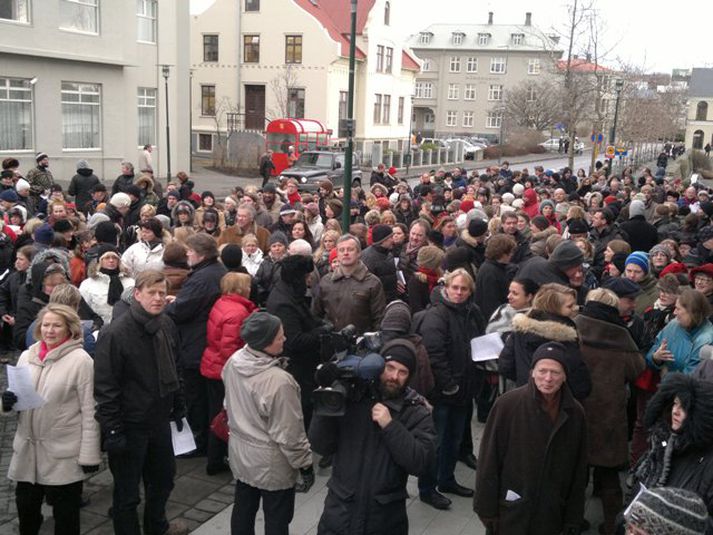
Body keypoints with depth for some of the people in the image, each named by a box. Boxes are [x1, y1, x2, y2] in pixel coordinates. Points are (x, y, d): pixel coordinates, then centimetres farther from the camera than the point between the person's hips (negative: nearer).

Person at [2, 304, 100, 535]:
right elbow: (16, 397, 16)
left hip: (64, 453, -5)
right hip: (27, 448, 5)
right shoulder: (26, 356, 5)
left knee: (65, 515, 10)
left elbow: (89, 411, -12)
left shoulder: (81, 360, -11)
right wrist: (7, 402, -8)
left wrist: (89, 454, -13)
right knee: (26, 507, 18)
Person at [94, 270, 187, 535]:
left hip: (160, 421, 7)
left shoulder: (167, 326, 1)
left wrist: (178, 408, 14)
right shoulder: (115, 333, -20)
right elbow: (105, 386, -19)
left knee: (164, 478, 24)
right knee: (127, 492, 8)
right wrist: (112, 429, -18)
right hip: (129, 426, -7)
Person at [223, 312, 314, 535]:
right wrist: (305, 464, -10)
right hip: (271, 463, -7)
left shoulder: (233, 362, -11)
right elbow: (289, 432, -23)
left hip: (240, 452, 7)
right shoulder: (278, 381, -33)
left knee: (243, 510, 23)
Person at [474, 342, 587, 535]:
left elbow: (578, 472, 5)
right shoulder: (507, 404, -15)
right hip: (510, 514, -3)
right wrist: (487, 509, -9)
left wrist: (574, 518, 6)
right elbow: (488, 461, -10)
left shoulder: (575, 413, -3)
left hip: (551, 516, 3)